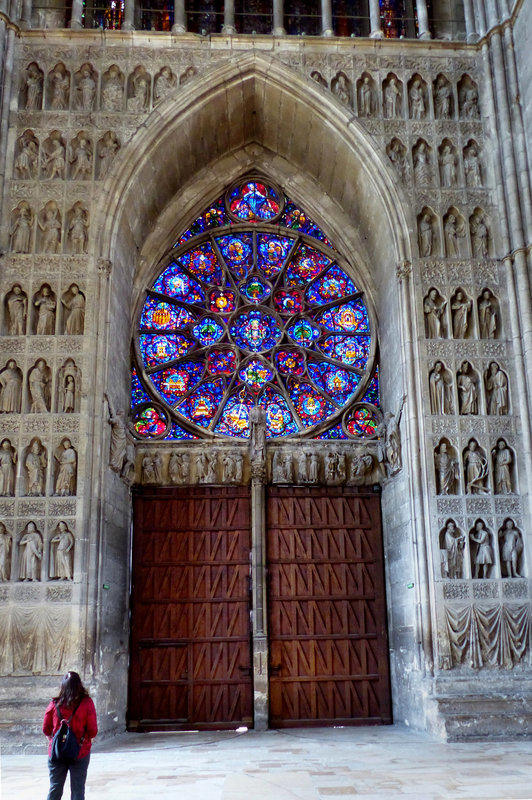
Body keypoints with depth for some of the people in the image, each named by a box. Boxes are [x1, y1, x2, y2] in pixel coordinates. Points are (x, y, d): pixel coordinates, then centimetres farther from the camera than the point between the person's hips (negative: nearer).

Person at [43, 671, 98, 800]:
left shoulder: (54, 704, -9)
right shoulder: (87, 703, -13)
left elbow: (45, 730, 1)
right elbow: (93, 731, -10)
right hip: (80, 753, -1)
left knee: (55, 789, 15)